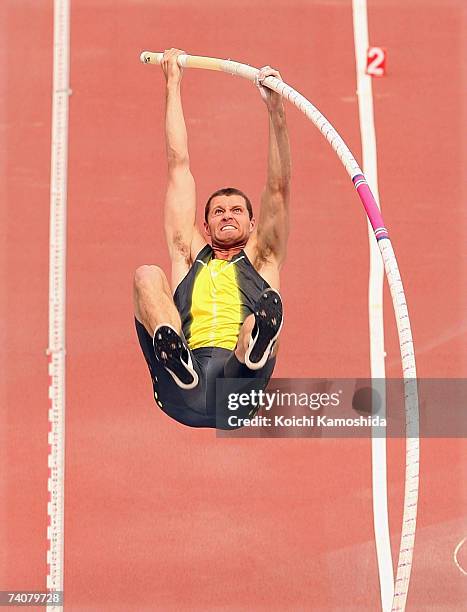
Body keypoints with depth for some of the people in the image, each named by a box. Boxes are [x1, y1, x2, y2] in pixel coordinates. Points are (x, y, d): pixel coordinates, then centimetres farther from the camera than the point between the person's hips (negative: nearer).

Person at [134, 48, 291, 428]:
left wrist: (276, 110, 5)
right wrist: (173, 84, 36)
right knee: (147, 276, -16)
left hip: (238, 385, -1)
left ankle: (255, 346, -66)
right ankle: (174, 355, -45)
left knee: (262, 321, -29)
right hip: (184, 395, 1)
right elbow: (179, 165, 33)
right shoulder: (189, 255, 30)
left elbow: (279, 187, 16)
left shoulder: (261, 260, 28)